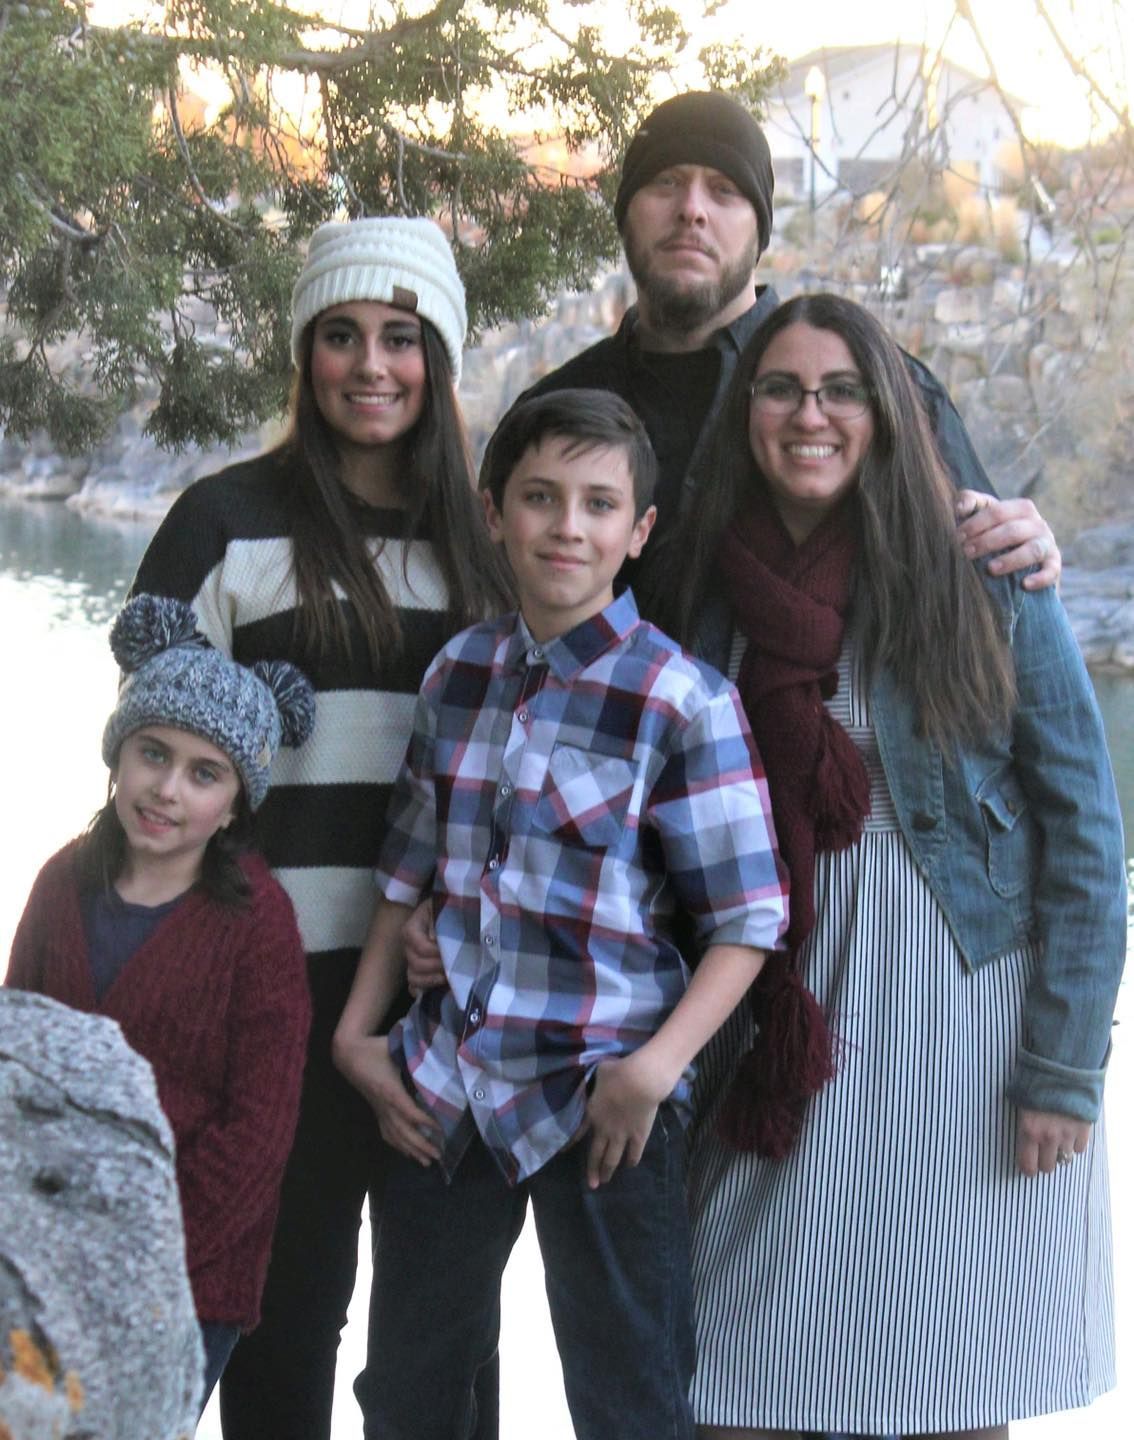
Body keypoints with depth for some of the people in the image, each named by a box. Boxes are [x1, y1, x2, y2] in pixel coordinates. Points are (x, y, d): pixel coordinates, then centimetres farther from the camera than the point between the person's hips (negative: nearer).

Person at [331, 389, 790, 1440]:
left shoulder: (682, 702, -11)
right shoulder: (457, 673, 5)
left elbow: (748, 921, -10)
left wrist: (653, 1068, -22)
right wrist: (357, 1032, 7)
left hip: (601, 1100, -5)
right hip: (448, 1085, 5)